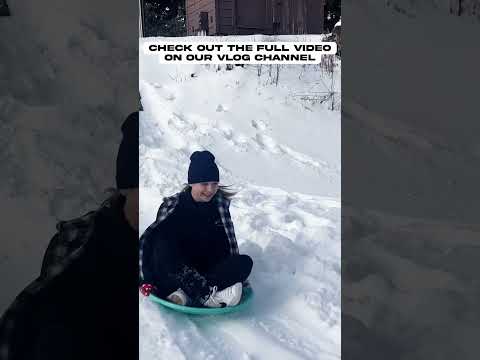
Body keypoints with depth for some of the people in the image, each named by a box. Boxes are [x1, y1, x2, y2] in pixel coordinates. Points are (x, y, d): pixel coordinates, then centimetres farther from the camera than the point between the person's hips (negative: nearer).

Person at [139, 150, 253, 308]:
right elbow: (147, 240, -10)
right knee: (162, 243, -30)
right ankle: (206, 294, -41)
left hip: (207, 270, 3)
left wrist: (237, 274, -5)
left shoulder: (220, 203, 0)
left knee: (246, 261, -21)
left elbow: (230, 241, 0)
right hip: (173, 274, -2)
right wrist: (146, 279, -18)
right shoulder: (172, 205, -5)